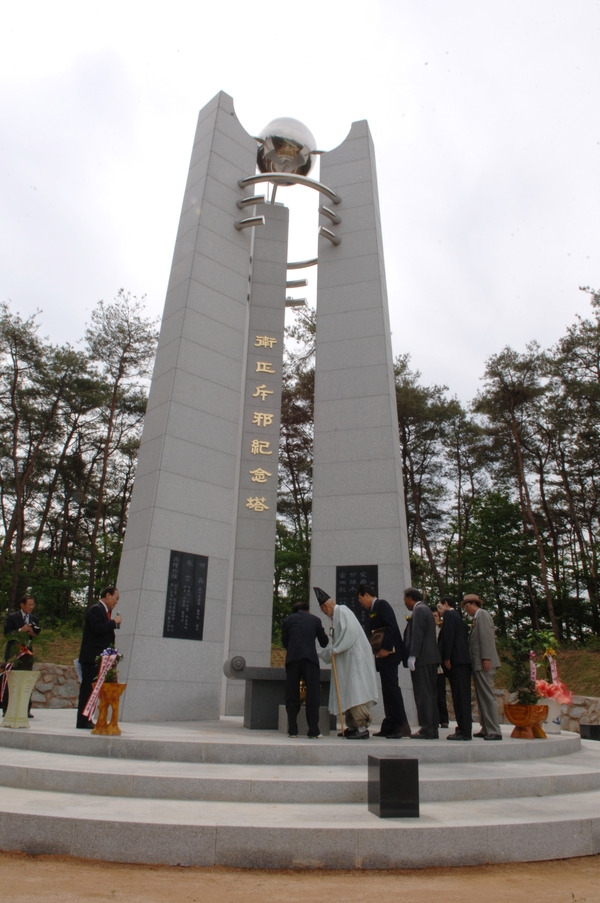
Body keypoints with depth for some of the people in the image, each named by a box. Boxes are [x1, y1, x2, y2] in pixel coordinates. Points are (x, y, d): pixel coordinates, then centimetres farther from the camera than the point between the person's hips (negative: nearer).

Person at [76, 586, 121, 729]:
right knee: (88, 688, -5)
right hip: (91, 658, -9)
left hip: (100, 658, 9)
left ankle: (86, 719, 15)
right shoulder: (95, 610, -11)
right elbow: (98, 628, -25)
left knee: (92, 689, 11)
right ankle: (83, 720, 1)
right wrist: (114, 622, -16)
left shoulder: (105, 611, 18)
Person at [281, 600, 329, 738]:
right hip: (310, 658, -1)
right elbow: (324, 642, 18)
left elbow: (284, 642, 18)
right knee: (312, 695, 4)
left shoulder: (288, 620, 15)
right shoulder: (315, 619, 14)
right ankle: (313, 731, 2)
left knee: (292, 695, 8)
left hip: (292, 659, 1)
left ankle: (292, 730, 8)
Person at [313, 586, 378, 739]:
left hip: (355, 658, -10)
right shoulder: (337, 615, 21)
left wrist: (335, 649, -15)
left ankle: (362, 728, -12)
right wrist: (321, 653, 27)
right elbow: (337, 643, 26)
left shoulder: (342, 611, -7)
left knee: (355, 692, -12)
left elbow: (350, 631, -22)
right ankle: (352, 726, 14)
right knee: (347, 693, 9)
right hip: (347, 660, 10)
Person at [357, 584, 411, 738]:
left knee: (391, 687, -10)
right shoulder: (373, 610, 20)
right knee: (387, 689, 10)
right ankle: (389, 727, 14)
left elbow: (391, 626, -19)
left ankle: (402, 726, -8)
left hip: (389, 652, -10)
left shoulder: (381, 604, -8)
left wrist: (386, 648, -23)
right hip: (383, 655, 10)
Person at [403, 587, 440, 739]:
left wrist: (412, 656, -20)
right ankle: (433, 729, 15)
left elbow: (417, 634, -19)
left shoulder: (419, 610, -10)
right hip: (431, 658, 10)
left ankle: (427, 730, -6)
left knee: (423, 695, -7)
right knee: (430, 694, 11)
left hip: (422, 659, -10)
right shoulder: (425, 610, 20)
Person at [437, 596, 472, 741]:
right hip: (463, 660, 10)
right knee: (463, 696, 10)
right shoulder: (457, 616, 23)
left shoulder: (449, 615, -4)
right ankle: (464, 729, 14)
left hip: (456, 661, -10)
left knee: (460, 696, -8)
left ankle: (464, 732, -7)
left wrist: (446, 658, -16)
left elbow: (448, 636, -16)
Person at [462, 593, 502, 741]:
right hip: (479, 664, 10)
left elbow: (486, 636, -16)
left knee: (487, 695, -8)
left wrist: (486, 658, -21)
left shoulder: (482, 614, -6)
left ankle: (494, 731, -6)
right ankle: (486, 729, 16)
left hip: (483, 663, -10)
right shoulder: (477, 617, 20)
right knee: (482, 696, 11)